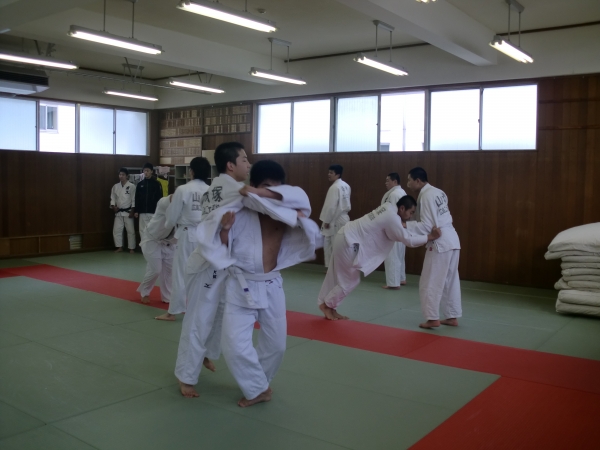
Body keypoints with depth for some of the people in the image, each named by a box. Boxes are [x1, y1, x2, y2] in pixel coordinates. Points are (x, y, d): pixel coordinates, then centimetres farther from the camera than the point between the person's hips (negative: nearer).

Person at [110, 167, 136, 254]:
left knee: (130, 230, 0)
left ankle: (131, 248, 11)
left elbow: (134, 199, -9)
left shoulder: (131, 186, -8)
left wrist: (132, 211, -12)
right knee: (116, 230, 4)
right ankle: (119, 247, 16)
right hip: (118, 212, 4)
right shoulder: (115, 186, 6)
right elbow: (112, 198, 11)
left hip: (128, 212, -4)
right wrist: (113, 206, -7)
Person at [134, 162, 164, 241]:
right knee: (142, 230, 7)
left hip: (153, 212, -3)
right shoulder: (140, 184, 8)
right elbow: (136, 198, 10)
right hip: (142, 212, 3)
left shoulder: (157, 184, -1)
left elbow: (160, 198, -2)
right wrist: (136, 211, 5)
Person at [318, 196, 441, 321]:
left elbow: (402, 234, 15)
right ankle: (328, 305, 19)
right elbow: (407, 239, -15)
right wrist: (429, 237, -10)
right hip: (349, 242, -10)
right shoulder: (392, 218, -22)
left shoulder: (389, 207, 7)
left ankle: (326, 304, 30)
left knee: (337, 276, 18)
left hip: (346, 236, 10)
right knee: (351, 279, 4)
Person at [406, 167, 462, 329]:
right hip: (451, 240, 10)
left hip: (440, 243, -10)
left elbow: (427, 226, -19)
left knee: (430, 283, 0)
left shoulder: (426, 196, -15)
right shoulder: (437, 192, 15)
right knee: (450, 281, 15)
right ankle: (452, 317, 22)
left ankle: (433, 318, 4)